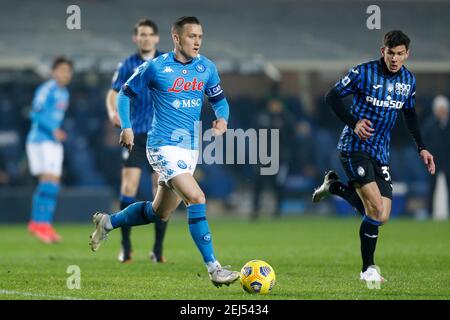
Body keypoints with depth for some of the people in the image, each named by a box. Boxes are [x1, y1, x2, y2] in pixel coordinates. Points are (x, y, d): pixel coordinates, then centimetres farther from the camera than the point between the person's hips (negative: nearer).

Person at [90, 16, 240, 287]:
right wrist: (126, 128, -7)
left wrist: (223, 119, -5)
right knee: (197, 199, -23)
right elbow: (126, 93, 3)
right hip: (164, 146, -7)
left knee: (159, 213, 17)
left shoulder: (207, 68, 5)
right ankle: (213, 268, -21)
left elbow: (219, 100, 17)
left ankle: (107, 223, 40)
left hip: (191, 148, 7)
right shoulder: (156, 67, -8)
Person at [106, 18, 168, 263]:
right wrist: (113, 112, -17)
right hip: (135, 134, 0)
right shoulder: (127, 65, 4)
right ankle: (125, 246, 1)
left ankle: (158, 250, 6)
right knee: (128, 187, -9)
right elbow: (113, 94, 3)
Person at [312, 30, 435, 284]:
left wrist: (421, 148, 13)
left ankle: (335, 186, 23)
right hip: (355, 147, -6)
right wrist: (354, 122, -18)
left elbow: (410, 113, 21)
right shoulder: (364, 72, -11)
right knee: (376, 209, -19)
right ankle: (368, 269, -5)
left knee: (381, 217, 1)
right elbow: (332, 97, -5)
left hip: (381, 153, 6)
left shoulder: (409, 80, 6)